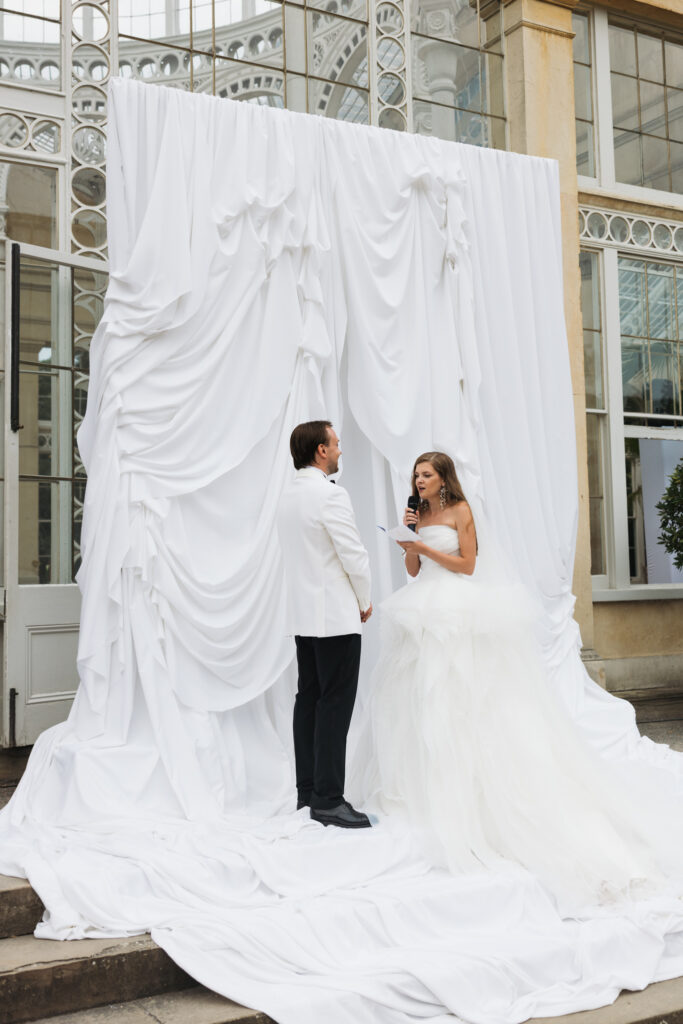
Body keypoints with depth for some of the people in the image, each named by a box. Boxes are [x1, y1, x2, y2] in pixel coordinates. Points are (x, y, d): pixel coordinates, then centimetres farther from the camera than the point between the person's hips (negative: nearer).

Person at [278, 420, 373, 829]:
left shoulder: (289, 496, 12)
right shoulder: (330, 494, -16)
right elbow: (355, 556, -17)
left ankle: (308, 791, 19)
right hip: (337, 615, -9)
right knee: (335, 704, -5)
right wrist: (365, 601, 0)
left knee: (309, 700, 12)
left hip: (304, 614, 9)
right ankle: (329, 800, -2)